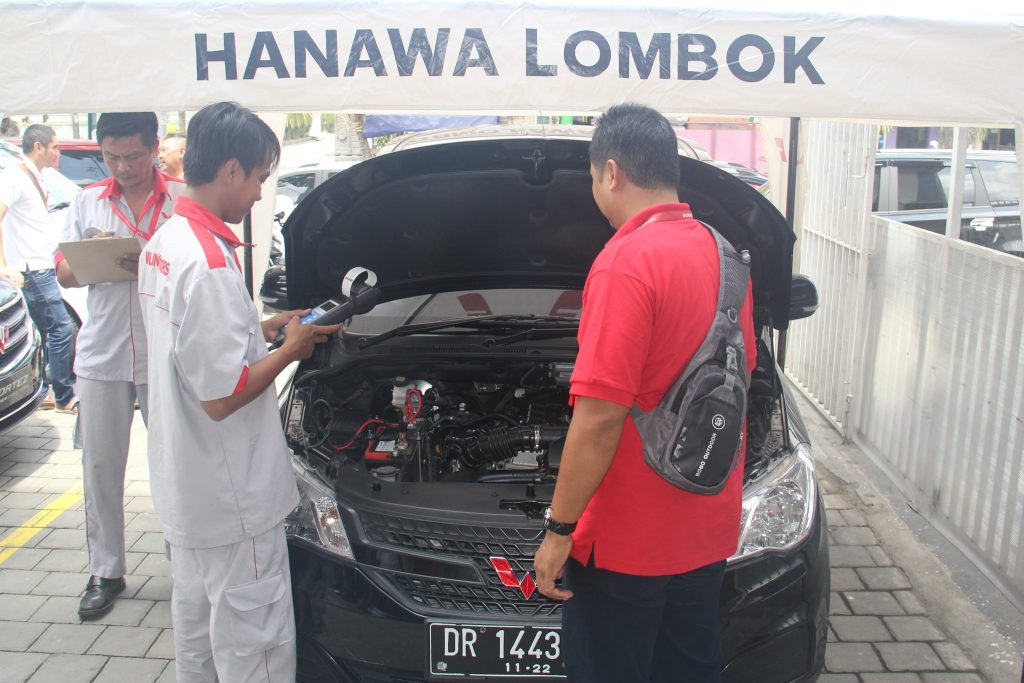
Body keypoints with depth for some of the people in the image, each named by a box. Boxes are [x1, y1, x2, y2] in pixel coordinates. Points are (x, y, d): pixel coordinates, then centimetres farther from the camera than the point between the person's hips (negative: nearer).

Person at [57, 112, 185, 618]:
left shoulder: (183, 198, -1)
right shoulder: (87, 202, 10)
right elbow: (64, 275, 8)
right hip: (101, 354, 3)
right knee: (100, 467, 10)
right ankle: (105, 571, 24)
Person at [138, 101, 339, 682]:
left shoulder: (165, 241, 6)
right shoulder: (209, 263, -26)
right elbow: (222, 397, -26)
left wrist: (267, 328, 13)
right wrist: (290, 349, -12)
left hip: (183, 482, 10)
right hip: (231, 499, -10)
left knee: (196, 614, 25)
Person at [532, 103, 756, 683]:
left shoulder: (626, 261, -22)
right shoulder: (722, 254, 4)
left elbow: (600, 417, -25)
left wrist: (559, 528, -15)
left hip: (626, 535, -8)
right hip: (709, 527, 8)